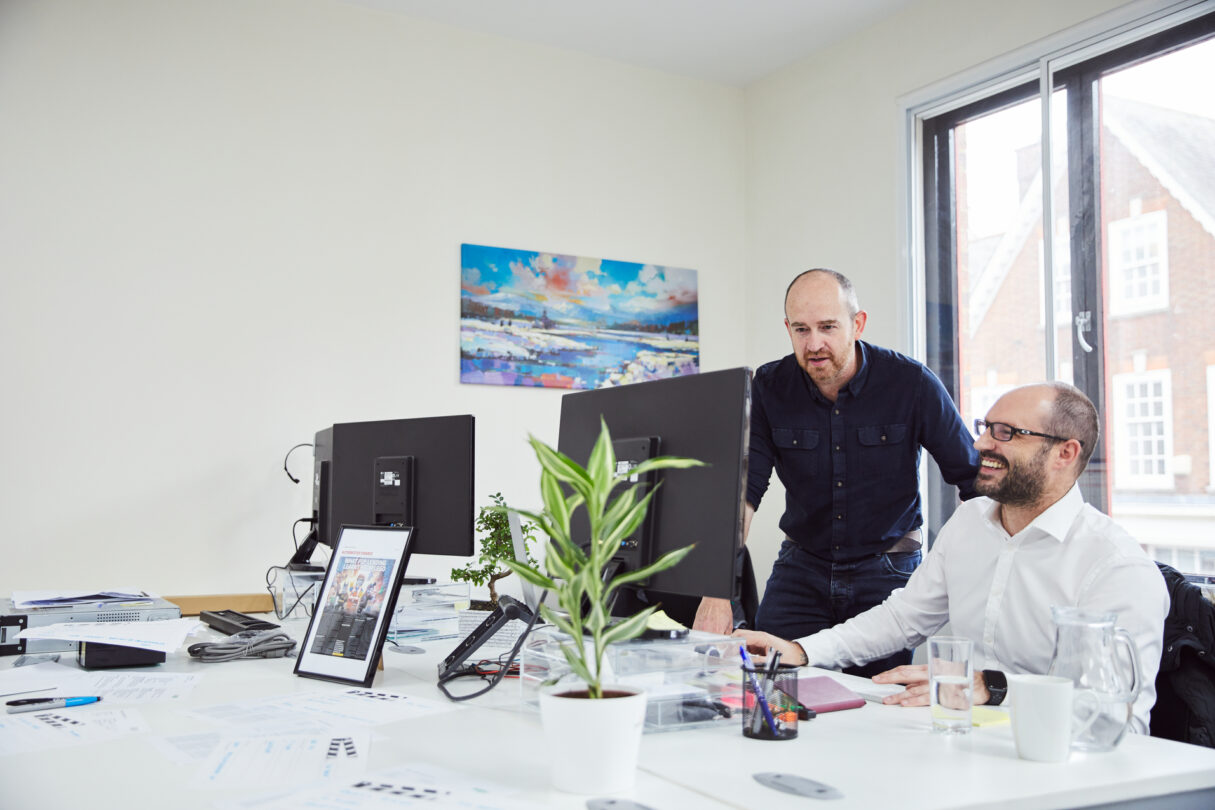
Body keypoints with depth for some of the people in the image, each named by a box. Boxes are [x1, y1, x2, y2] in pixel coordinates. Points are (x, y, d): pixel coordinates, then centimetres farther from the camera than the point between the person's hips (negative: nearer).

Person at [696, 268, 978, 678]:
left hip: (888, 568, -2)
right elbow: (741, 489, -13)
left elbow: (973, 479, -5)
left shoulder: (912, 383, -11)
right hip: (801, 567, 2)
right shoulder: (769, 388, -6)